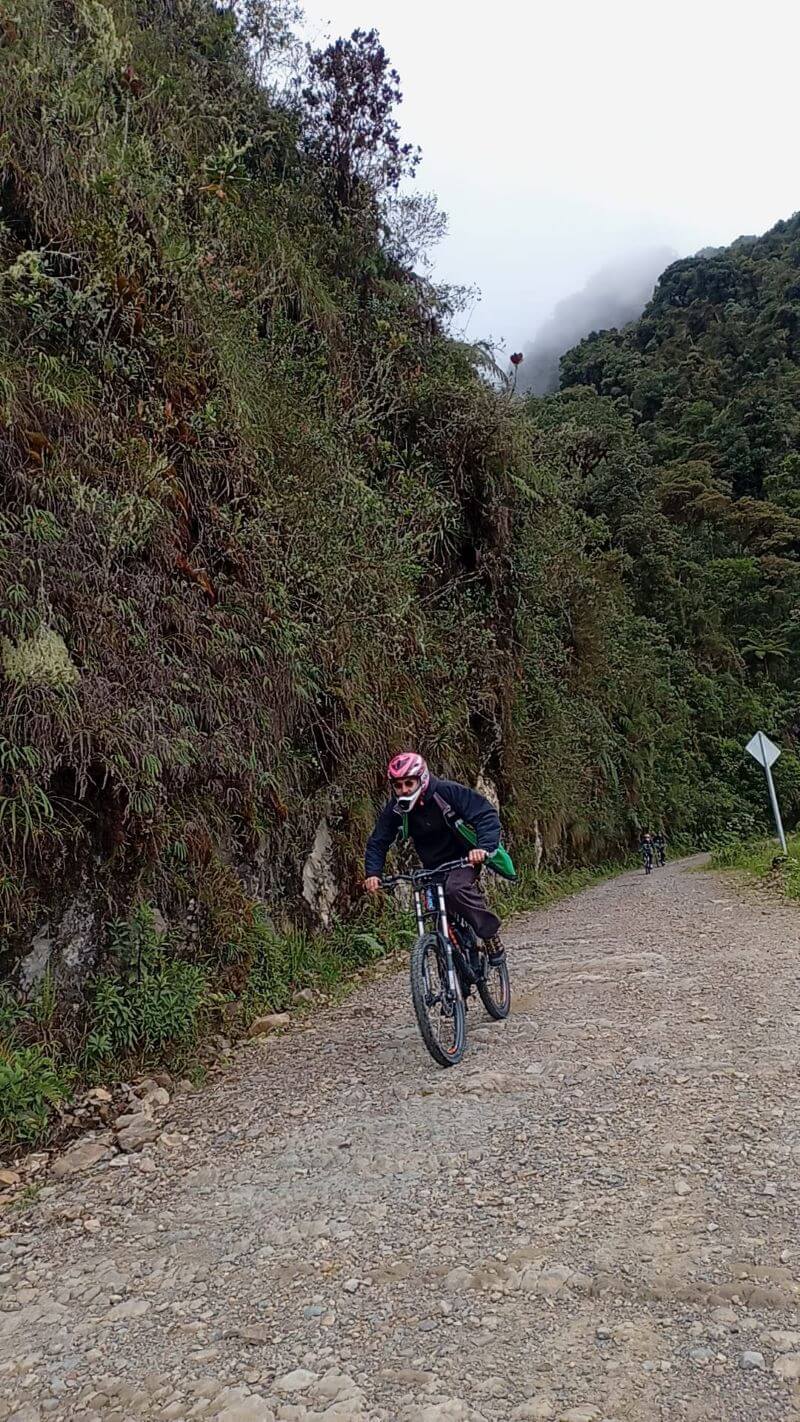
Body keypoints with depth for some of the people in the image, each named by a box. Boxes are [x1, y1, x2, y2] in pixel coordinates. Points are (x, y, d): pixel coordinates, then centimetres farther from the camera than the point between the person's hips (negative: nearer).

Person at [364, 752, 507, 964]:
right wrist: (372, 873, -23)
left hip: (464, 858, -4)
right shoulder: (394, 809, -11)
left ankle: (491, 934, -16)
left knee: (455, 888, -33)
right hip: (433, 866, 4)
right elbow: (378, 842, -5)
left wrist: (484, 847, -41)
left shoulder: (448, 792, -22)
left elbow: (486, 814, -25)